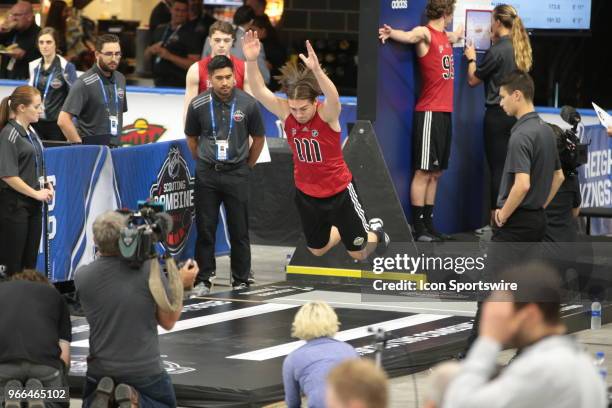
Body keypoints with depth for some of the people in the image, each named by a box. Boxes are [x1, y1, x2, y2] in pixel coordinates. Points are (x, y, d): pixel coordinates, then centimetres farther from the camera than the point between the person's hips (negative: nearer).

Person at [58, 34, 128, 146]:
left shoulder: (120, 79, 9)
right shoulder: (84, 83, -12)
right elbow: (63, 120, -17)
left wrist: (117, 140, 12)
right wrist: (80, 145, -15)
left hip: (114, 148, 6)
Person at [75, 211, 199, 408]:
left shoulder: (82, 276, -10)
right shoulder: (150, 269, -16)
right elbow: (168, 321, -4)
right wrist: (180, 281, 9)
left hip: (100, 371, 2)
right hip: (146, 369, -2)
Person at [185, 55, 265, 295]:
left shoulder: (248, 104, -6)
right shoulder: (198, 105, -5)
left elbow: (258, 138, 8)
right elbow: (191, 138, 11)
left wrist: (247, 166, 11)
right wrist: (204, 164, 11)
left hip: (236, 174, -1)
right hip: (207, 174, 1)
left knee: (239, 230, 2)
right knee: (205, 228, 3)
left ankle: (241, 280, 11)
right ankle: (203, 280, 10)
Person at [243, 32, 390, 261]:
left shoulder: (327, 114, -26)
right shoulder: (285, 113, -15)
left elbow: (333, 96, -48)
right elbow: (259, 91, -27)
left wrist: (316, 70, -66)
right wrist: (251, 61, -45)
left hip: (338, 191, -4)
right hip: (306, 193, 4)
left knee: (359, 254, 11)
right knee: (317, 250, 21)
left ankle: (375, 231, 44)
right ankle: (344, 229, 49)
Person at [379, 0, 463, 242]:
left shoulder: (445, 36, 17)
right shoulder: (425, 33, -9)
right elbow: (409, 36, -33)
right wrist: (391, 33, -54)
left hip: (445, 113, 9)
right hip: (429, 113, -9)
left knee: (435, 173, 10)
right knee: (424, 172, -7)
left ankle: (429, 225, 13)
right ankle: (419, 228, -6)